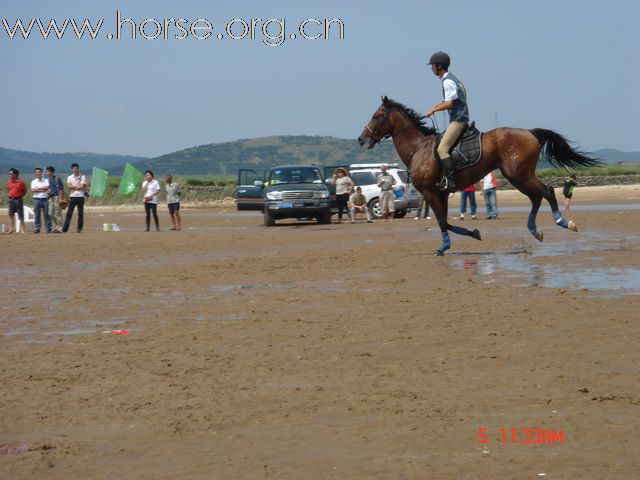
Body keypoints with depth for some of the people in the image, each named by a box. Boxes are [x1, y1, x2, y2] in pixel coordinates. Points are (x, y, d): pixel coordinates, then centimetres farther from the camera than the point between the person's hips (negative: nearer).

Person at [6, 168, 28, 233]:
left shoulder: (21, 182, -7)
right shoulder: (9, 182, 8)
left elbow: (24, 191, 1)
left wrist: (19, 196, -4)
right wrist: (9, 195, 10)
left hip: (18, 200, -5)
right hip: (11, 200, 5)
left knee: (20, 216, -1)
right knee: (11, 215, 7)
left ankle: (22, 230, 3)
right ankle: (11, 229, 14)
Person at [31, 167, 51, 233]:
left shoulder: (46, 180, 10)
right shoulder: (33, 182, 11)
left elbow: (47, 187, -8)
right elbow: (33, 190, -4)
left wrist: (38, 188, -7)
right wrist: (42, 190, -9)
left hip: (45, 199, -1)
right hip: (37, 199, 1)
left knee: (47, 214, -1)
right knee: (36, 215, -1)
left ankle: (48, 229, 1)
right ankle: (36, 229, 1)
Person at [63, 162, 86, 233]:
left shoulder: (82, 177, 4)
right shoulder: (69, 177, 9)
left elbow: (82, 187, -7)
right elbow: (69, 186, -5)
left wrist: (73, 186, -5)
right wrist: (78, 186, -5)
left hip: (80, 197, -1)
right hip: (72, 197, 1)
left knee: (80, 213, 2)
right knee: (69, 213, -4)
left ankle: (79, 228, 8)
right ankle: (65, 228, -6)